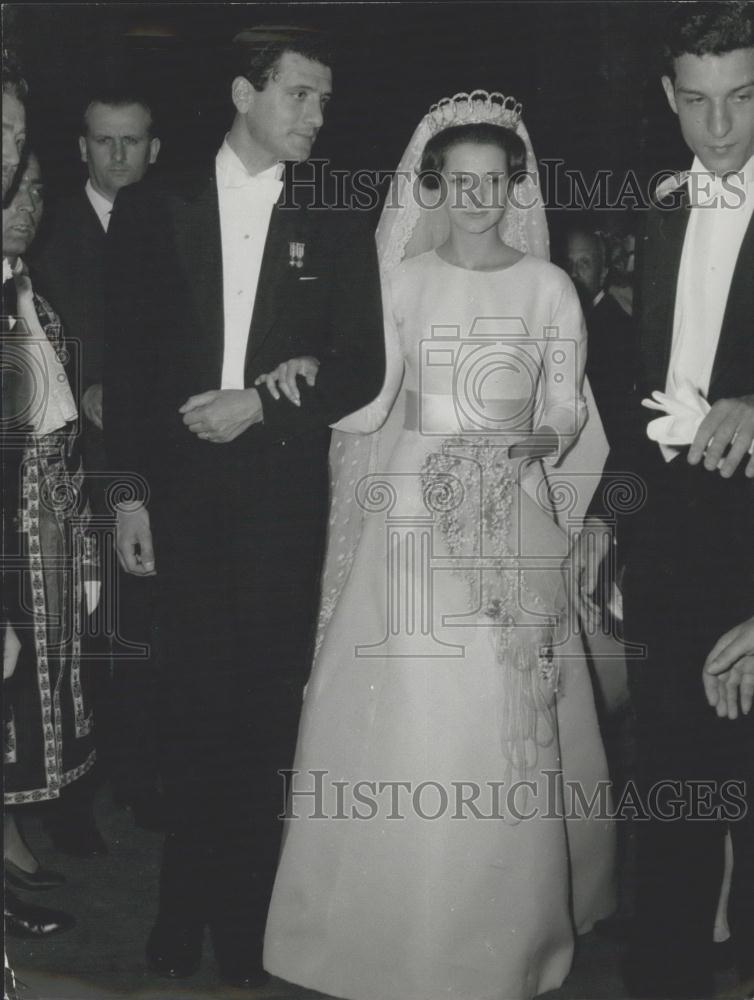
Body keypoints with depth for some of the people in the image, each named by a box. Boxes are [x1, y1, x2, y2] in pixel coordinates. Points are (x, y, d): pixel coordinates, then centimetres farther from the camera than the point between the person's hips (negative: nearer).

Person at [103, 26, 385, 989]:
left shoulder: (334, 228, 6)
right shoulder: (151, 211, 6)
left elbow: (362, 366, 3)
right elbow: (125, 360, 4)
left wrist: (262, 405, -10)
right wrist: (129, 488, 0)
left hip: (283, 496, 0)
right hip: (180, 490, 0)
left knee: (263, 704, 4)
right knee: (192, 701, 5)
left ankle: (246, 927, 19)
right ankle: (183, 920, 21)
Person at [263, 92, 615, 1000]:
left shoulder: (548, 287, 5)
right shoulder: (402, 281, 6)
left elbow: (567, 411, 5)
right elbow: (367, 404, 4)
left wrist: (525, 450, -12)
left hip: (511, 517, 0)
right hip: (412, 510, 1)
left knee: (502, 730, 1)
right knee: (400, 718, -1)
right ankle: (395, 926, 17)